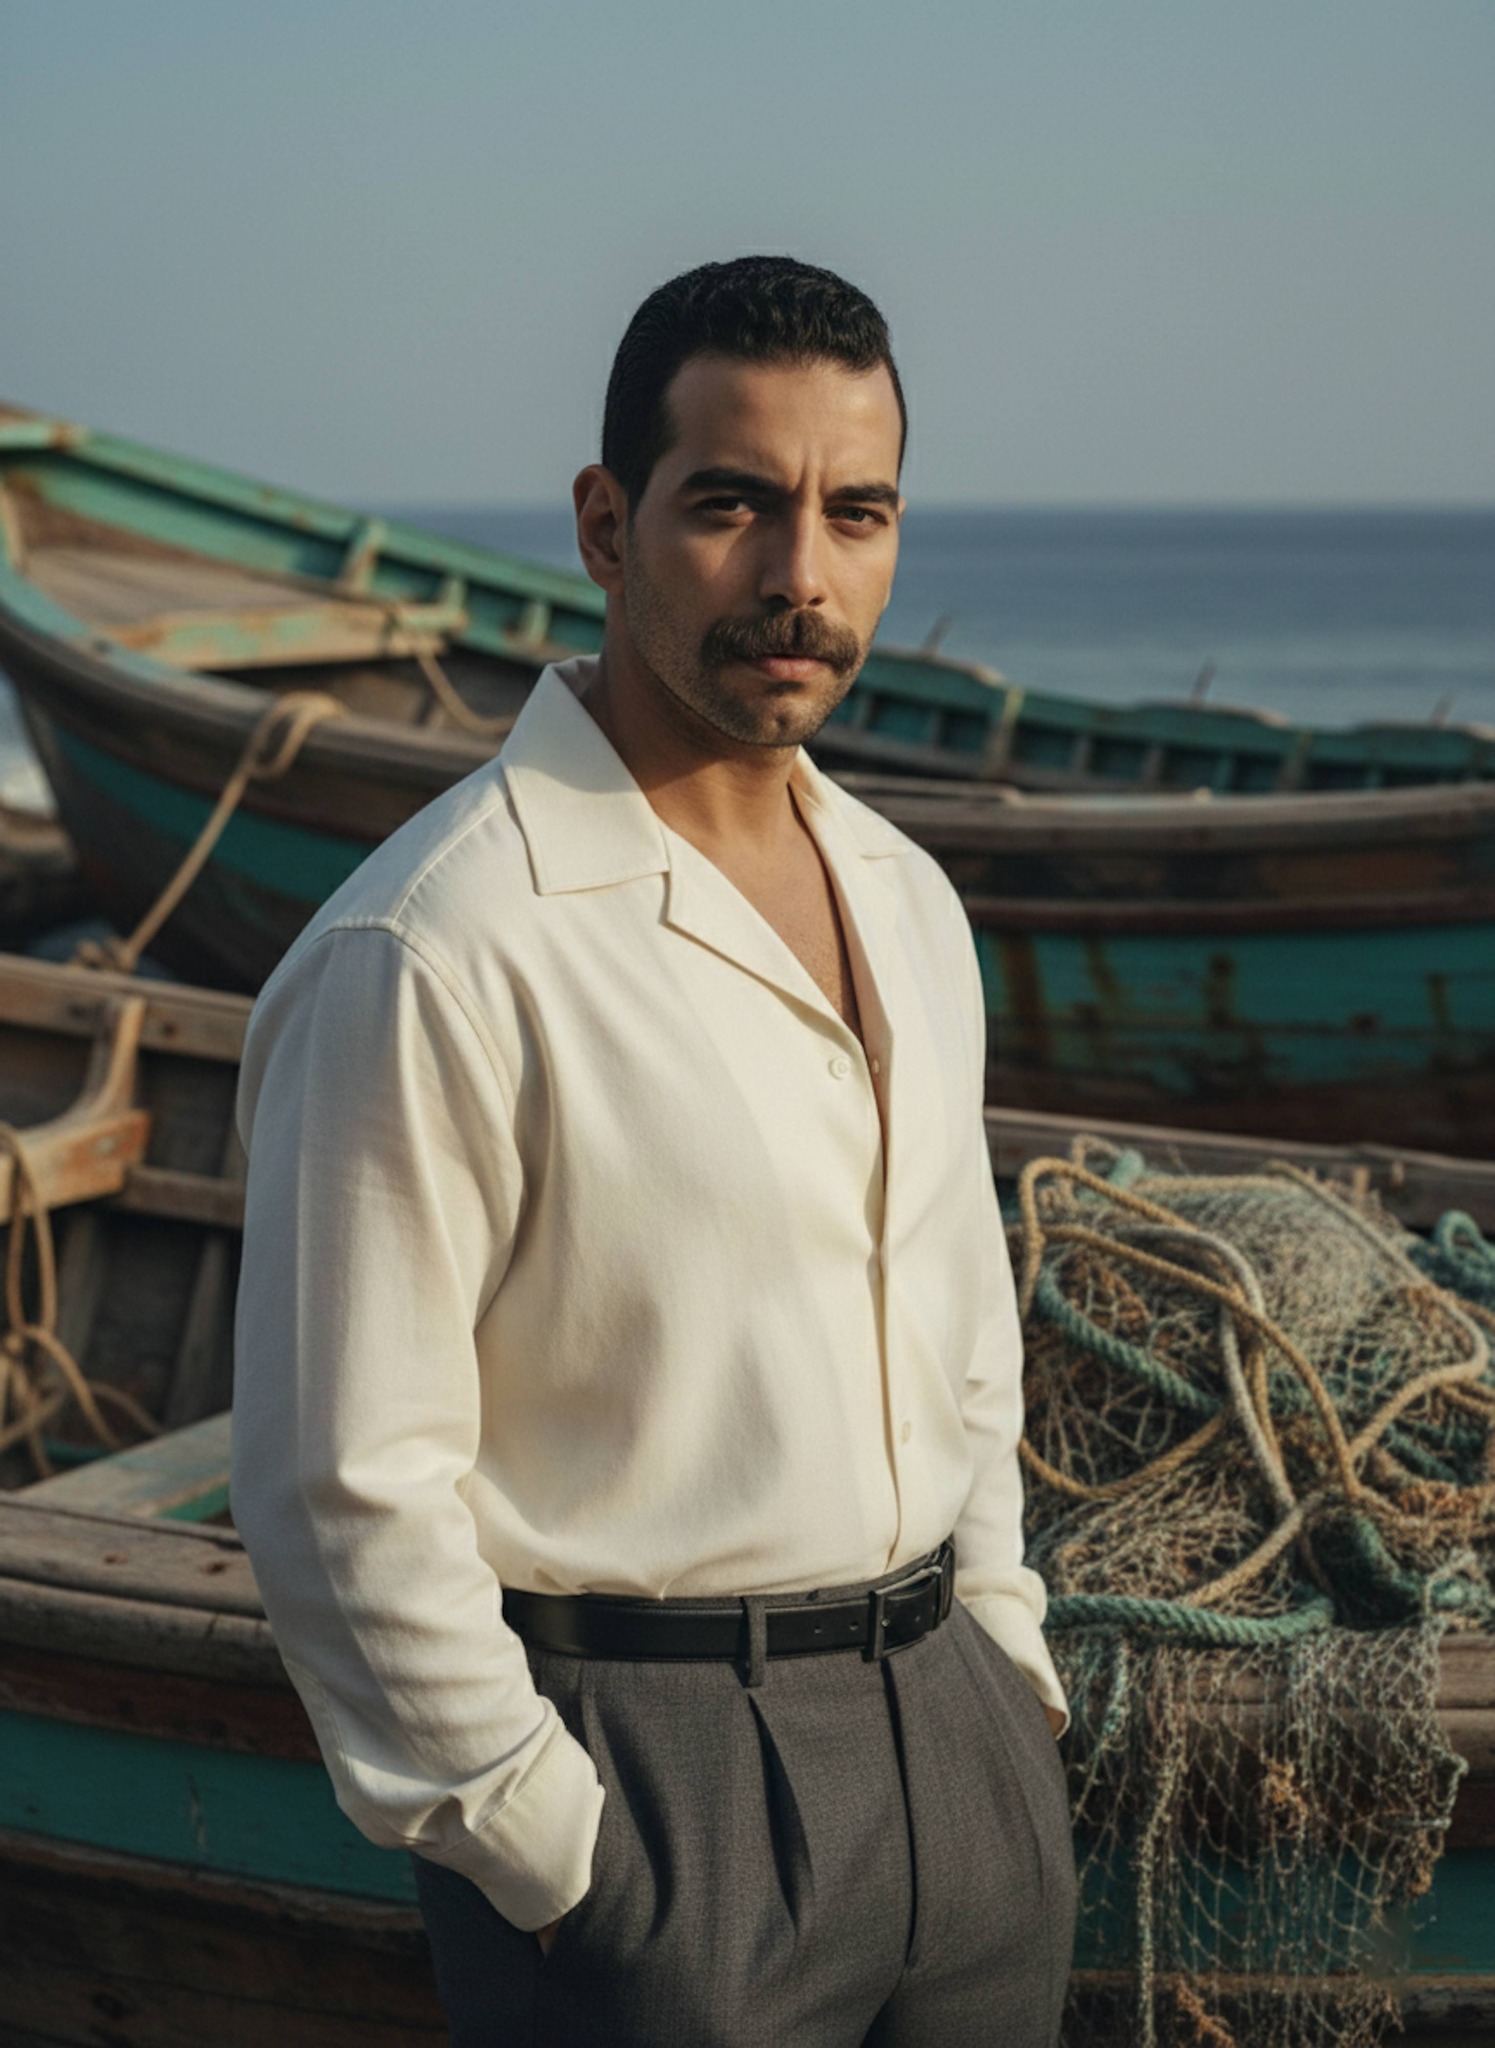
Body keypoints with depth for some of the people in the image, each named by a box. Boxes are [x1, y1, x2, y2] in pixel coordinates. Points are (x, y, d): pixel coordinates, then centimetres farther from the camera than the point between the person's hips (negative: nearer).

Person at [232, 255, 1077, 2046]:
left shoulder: (909, 903, 8)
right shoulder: (430, 957, -16)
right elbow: (345, 1492, -17)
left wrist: (1002, 1659, 14)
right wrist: (558, 1863, -13)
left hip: (954, 1741, 7)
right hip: (641, 1778, -7)